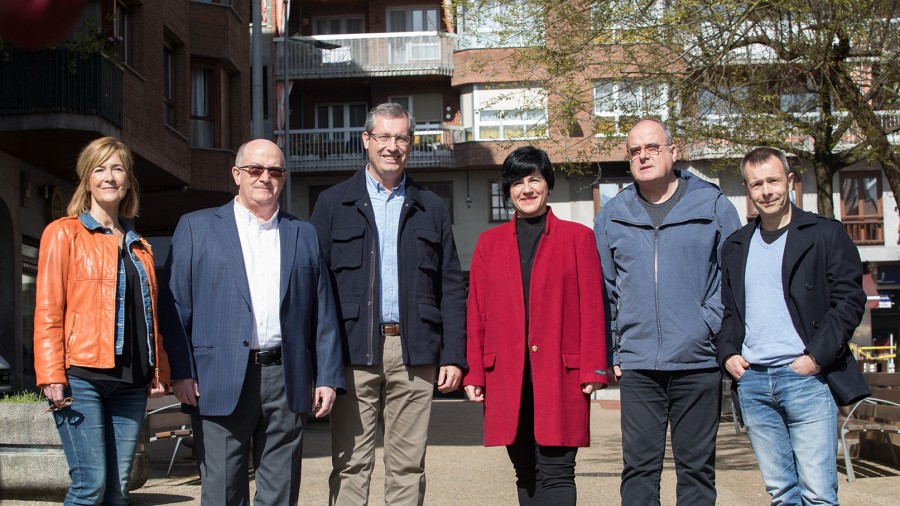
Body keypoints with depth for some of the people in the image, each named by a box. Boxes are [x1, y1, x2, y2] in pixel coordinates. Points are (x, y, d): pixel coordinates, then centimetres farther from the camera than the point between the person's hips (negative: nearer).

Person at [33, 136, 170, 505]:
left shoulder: (139, 247, 20)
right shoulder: (64, 233, 4)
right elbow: (48, 311, -3)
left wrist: (159, 372, 11)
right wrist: (51, 376, -12)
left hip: (130, 381, 5)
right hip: (81, 376, -5)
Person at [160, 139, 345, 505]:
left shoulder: (304, 235, 15)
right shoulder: (196, 228, 8)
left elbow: (324, 313, 12)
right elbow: (175, 305, 2)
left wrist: (327, 378, 5)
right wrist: (181, 373, -7)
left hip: (287, 381, 3)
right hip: (221, 383, -2)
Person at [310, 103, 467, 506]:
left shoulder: (432, 208, 14)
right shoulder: (333, 203, 9)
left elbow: (451, 288, 11)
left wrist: (454, 356, 1)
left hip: (414, 355, 2)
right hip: (354, 353, -1)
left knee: (408, 468, 5)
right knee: (351, 465, -1)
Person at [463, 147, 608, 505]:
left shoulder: (578, 237, 5)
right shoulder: (490, 242, 12)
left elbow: (592, 310, 2)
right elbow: (476, 314, 10)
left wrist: (593, 371, -5)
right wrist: (473, 374, 4)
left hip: (560, 375, -3)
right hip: (507, 378, 3)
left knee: (556, 473, -7)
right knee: (526, 474, 9)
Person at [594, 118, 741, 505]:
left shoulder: (713, 206, 3)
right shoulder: (611, 216, 9)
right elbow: (605, 289, 13)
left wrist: (710, 326, -7)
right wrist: (612, 351, 5)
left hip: (698, 362, -1)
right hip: (636, 365, 1)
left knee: (696, 466, 7)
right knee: (639, 466, 2)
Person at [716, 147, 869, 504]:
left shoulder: (826, 234, 2)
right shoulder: (735, 246, 16)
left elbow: (849, 300, -3)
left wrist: (816, 357, -11)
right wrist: (728, 354, 3)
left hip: (805, 377, -4)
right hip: (751, 381, 4)